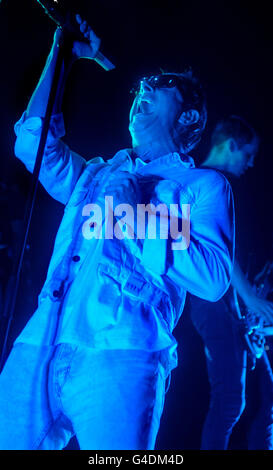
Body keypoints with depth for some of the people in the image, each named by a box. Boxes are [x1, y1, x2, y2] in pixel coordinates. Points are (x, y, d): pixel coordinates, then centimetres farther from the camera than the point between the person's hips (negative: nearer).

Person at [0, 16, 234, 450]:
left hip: (121, 356, -4)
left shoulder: (204, 184, 10)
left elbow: (213, 278, -4)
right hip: (37, 351, 5)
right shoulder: (98, 174, 26)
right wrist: (64, 52, 26)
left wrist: (135, 218, -9)